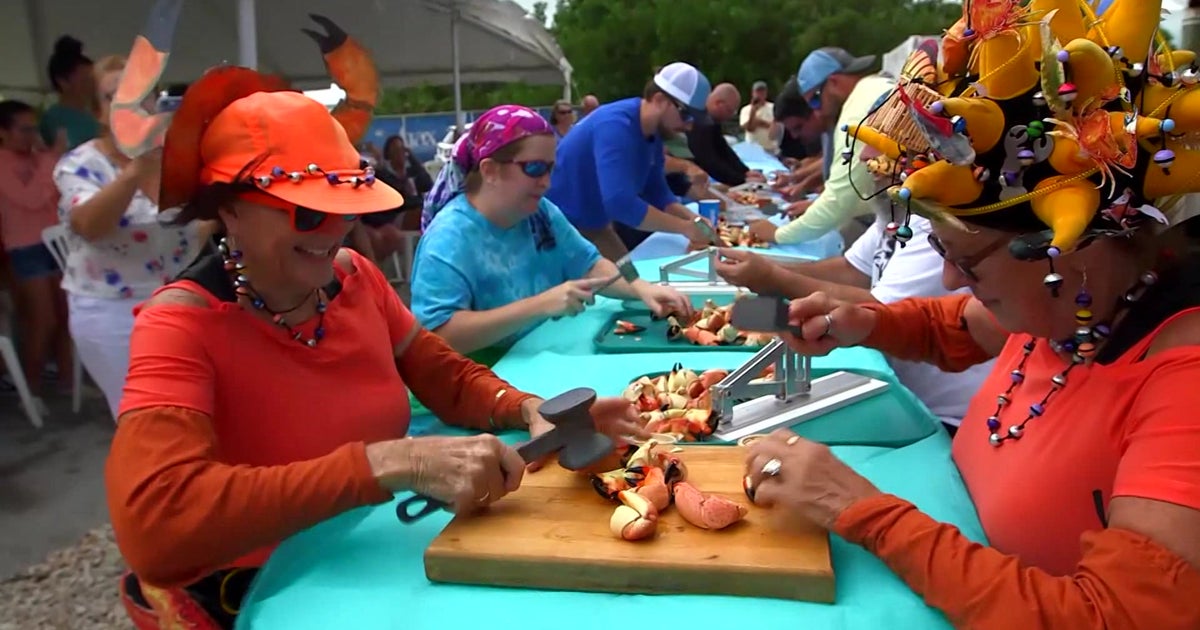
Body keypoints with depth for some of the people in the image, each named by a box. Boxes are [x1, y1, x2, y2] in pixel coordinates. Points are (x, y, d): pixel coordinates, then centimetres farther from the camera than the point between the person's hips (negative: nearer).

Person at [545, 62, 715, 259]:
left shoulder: (653, 133, 1)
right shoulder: (616, 126, -26)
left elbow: (657, 193, 7)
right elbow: (620, 203, -36)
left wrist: (692, 219, -12)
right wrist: (684, 227, -29)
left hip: (596, 225, 8)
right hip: (561, 225, -8)